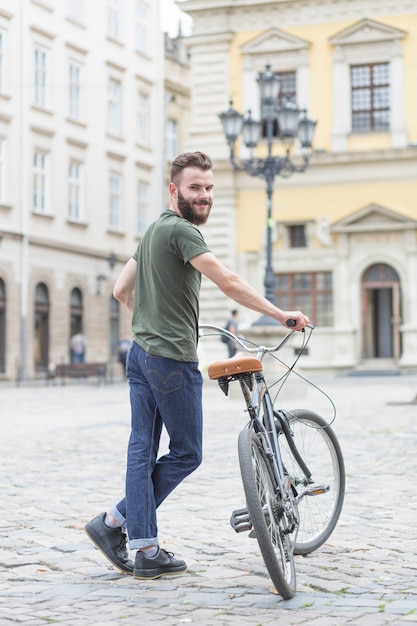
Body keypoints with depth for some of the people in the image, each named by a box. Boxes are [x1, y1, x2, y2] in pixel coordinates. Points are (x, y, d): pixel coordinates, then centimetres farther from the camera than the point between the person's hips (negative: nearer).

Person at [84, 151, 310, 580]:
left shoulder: (154, 230, 18)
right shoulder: (181, 230, -12)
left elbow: (121, 290, 23)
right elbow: (229, 284, -20)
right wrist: (280, 314, -14)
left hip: (141, 354, 10)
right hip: (172, 358, -10)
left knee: (142, 450, 7)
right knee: (186, 453, 2)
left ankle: (145, 551, 9)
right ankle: (115, 520, 5)